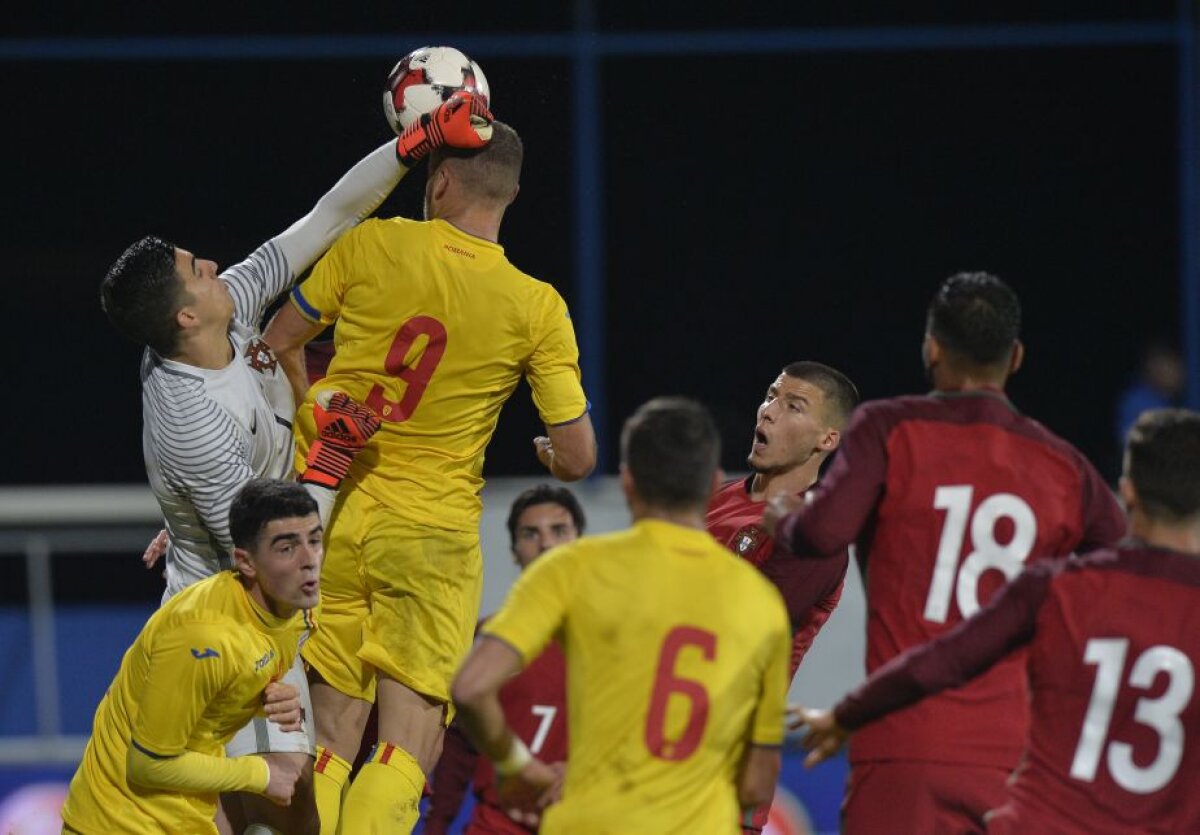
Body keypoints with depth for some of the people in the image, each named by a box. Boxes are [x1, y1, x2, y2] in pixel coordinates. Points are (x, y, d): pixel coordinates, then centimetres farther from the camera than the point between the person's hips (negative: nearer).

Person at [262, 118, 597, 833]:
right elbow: (578, 457, -4)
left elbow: (280, 342, 9)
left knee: (332, 742, 8)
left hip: (330, 515, 2)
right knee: (407, 753, -3)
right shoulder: (538, 309, -7)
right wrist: (551, 455, 20)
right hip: (433, 530, -2)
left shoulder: (373, 246, -4)